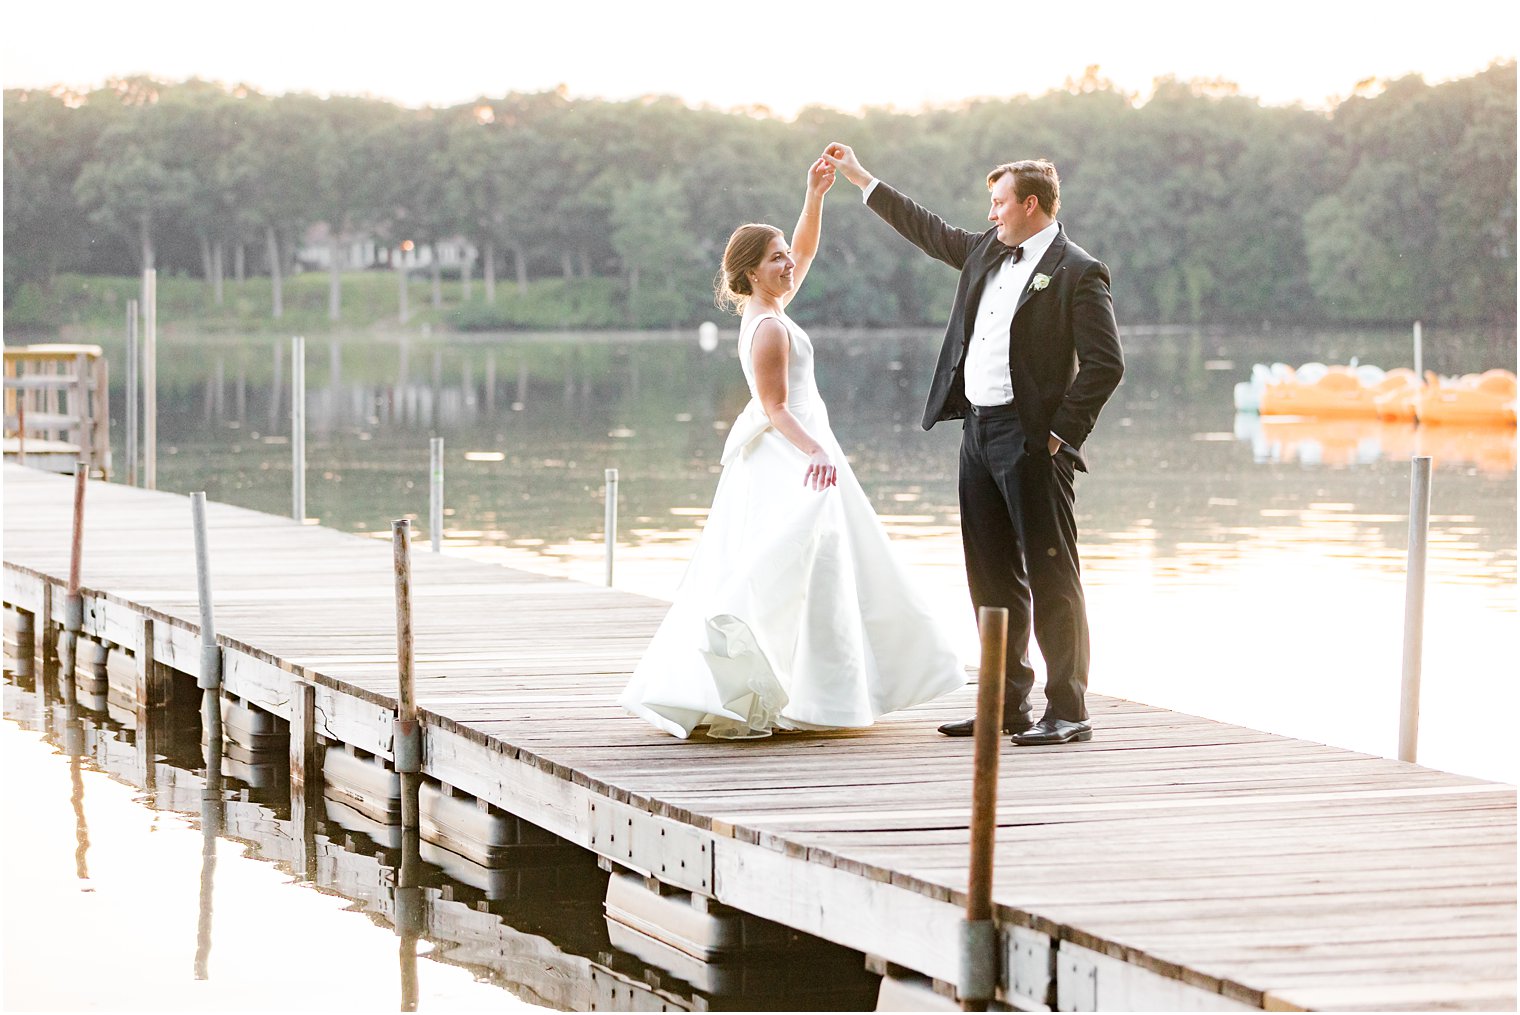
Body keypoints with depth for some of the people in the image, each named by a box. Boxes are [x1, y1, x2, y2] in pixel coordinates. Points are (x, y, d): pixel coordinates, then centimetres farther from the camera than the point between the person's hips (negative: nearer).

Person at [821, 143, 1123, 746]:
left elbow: (1105, 364, -14)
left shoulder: (1077, 273, -10)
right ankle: (1008, 707, 18)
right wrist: (858, 177, 33)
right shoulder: (988, 251, 14)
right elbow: (929, 232, 29)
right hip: (977, 431, 8)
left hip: (1031, 440, -8)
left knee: (1051, 577, -6)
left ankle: (1068, 712, -2)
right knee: (992, 578, 11)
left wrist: (1060, 433, -14)